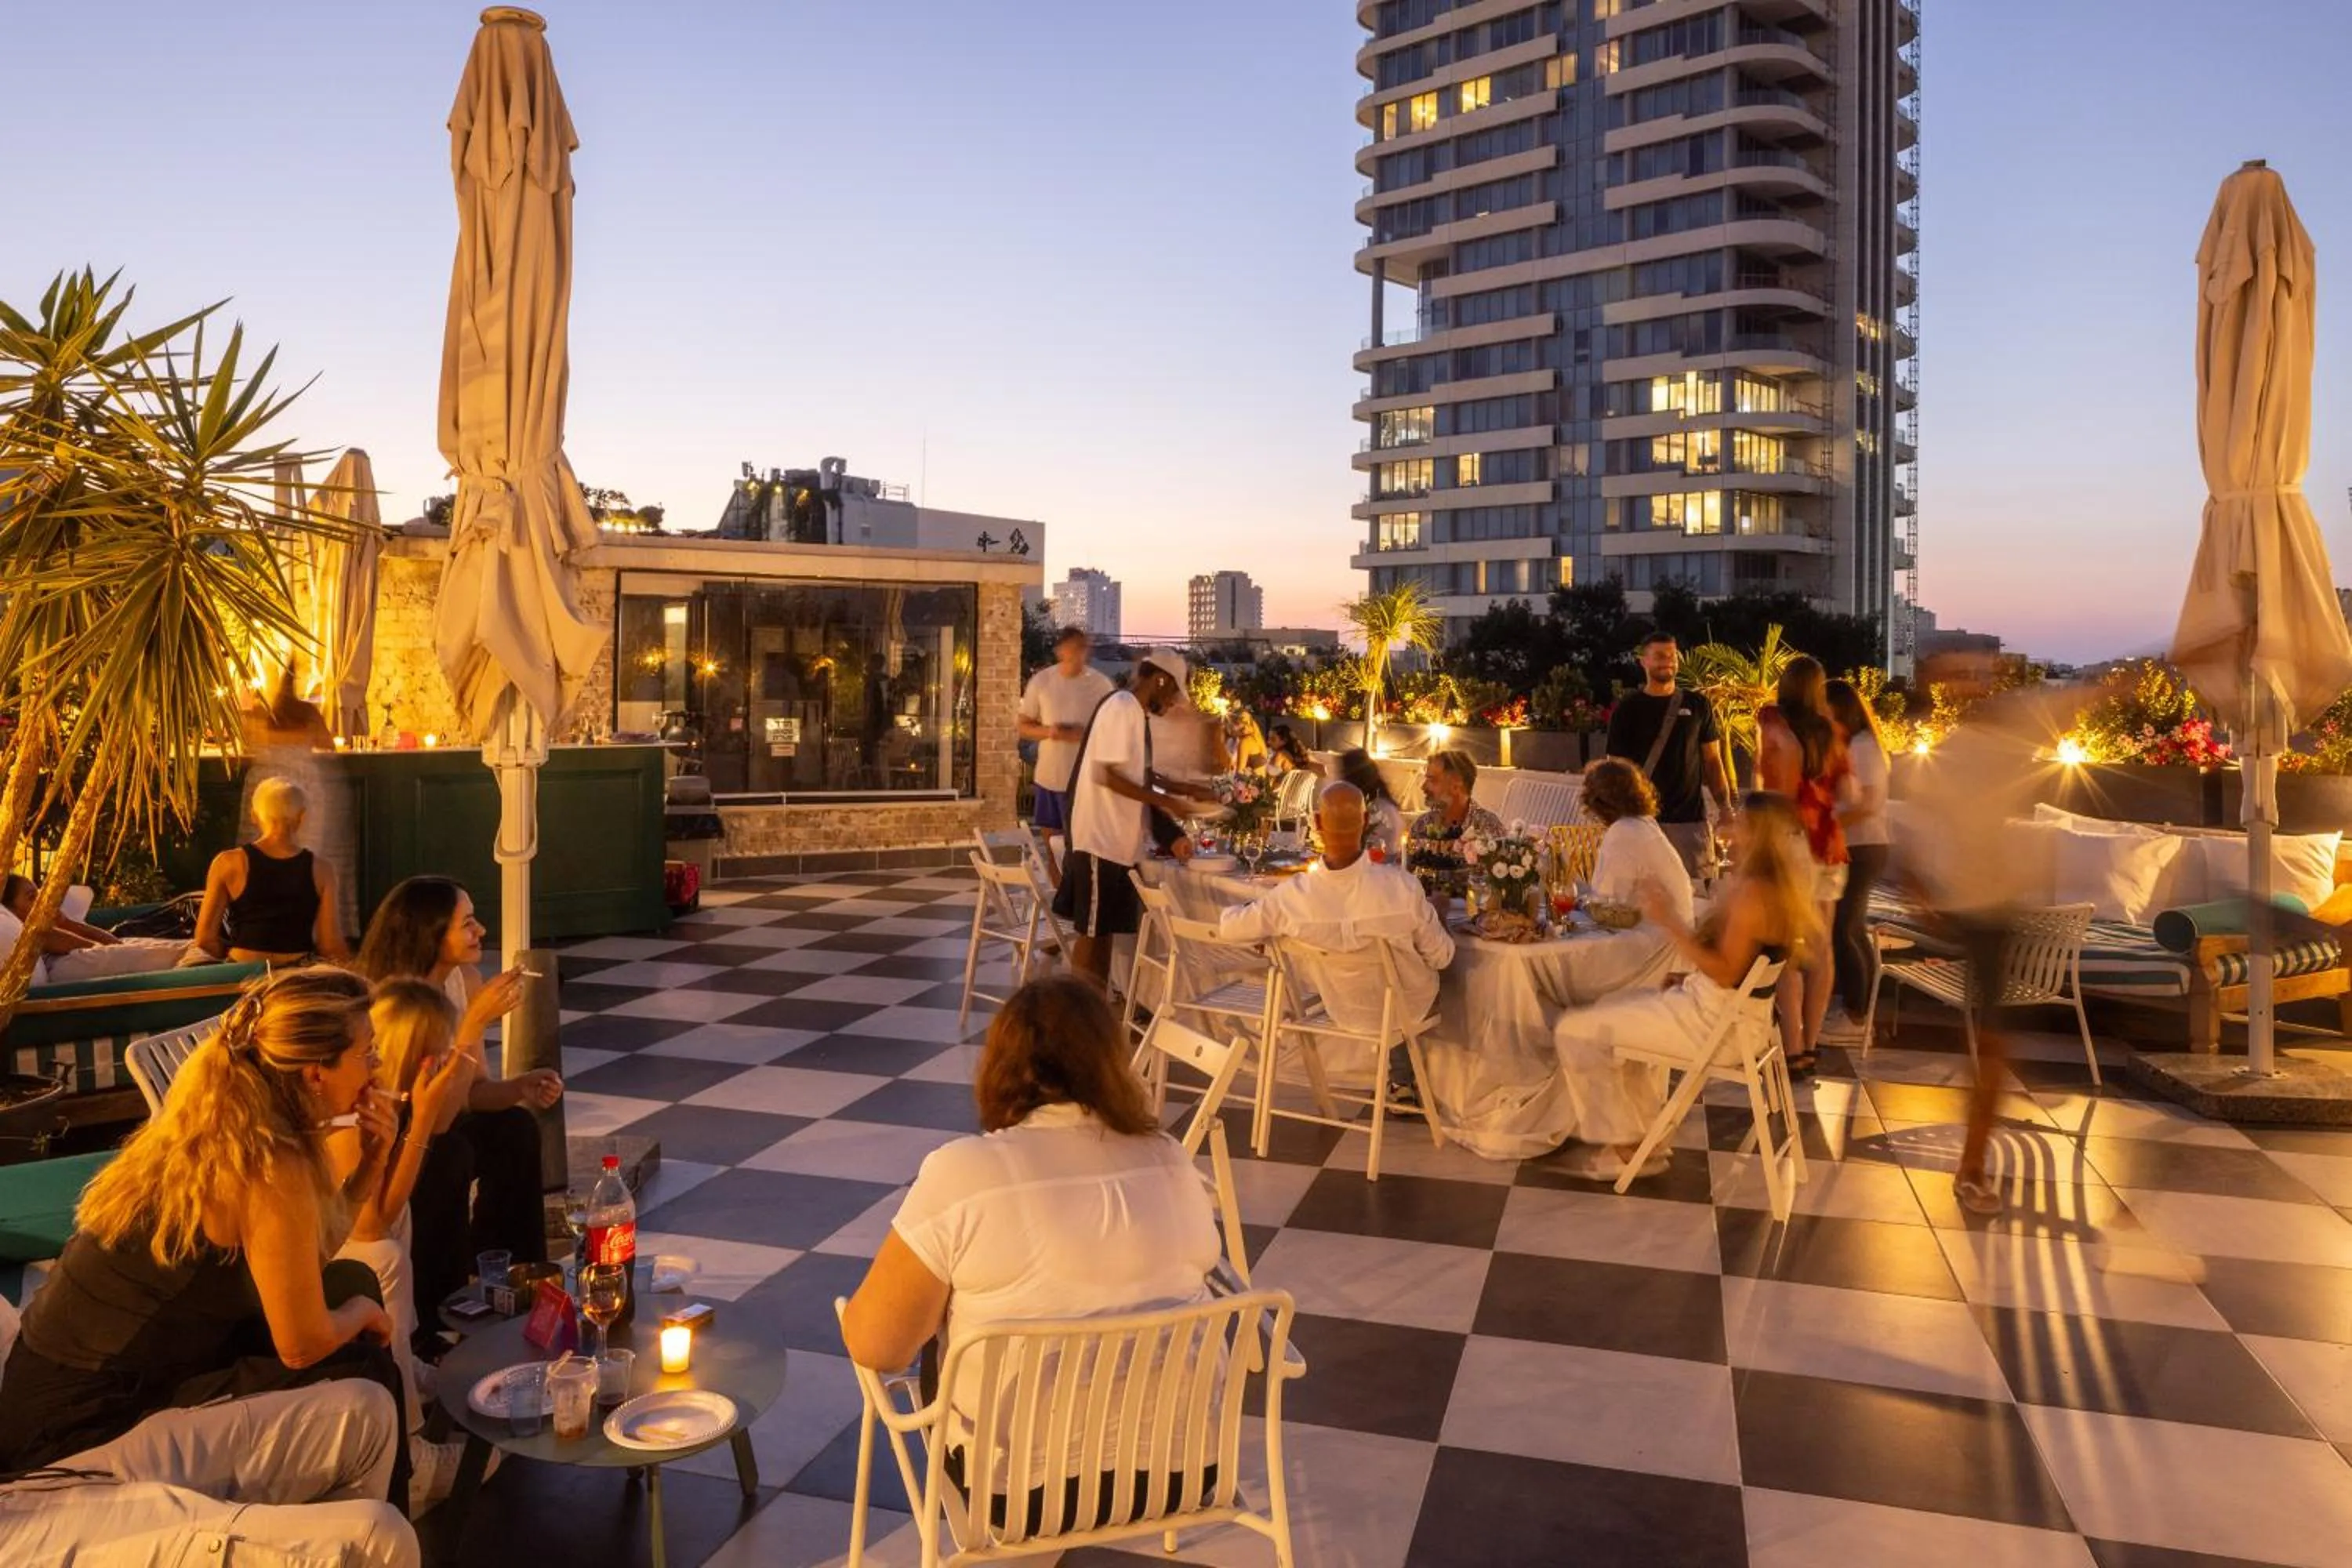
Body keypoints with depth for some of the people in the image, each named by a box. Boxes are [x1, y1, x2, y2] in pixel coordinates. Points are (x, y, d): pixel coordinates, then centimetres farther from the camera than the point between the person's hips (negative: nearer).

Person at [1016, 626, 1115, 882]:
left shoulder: (1100, 683, -5)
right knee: (1051, 845, 10)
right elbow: (1023, 726, 5)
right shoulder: (1040, 681, 0)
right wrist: (1047, 731, -15)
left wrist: (1084, 734, -20)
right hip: (1049, 776, 3)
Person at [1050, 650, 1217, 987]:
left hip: (1119, 839, 10)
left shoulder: (1137, 712, 14)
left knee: (1106, 929, 13)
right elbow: (1104, 775, -23)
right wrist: (1162, 800, -19)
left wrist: (1184, 790, 13)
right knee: (1092, 930, -3)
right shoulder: (1121, 708, -16)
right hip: (1101, 837, -10)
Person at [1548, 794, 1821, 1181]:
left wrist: (1669, 922, -25)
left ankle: (1626, 1149, 7)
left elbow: (1726, 973, -26)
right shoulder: (1774, 885, 9)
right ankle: (1640, 1137, 25)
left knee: (1574, 1031, -7)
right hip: (1722, 1009, 11)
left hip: (1716, 1021, -11)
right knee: (1617, 1009, 30)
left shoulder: (1753, 892, -22)